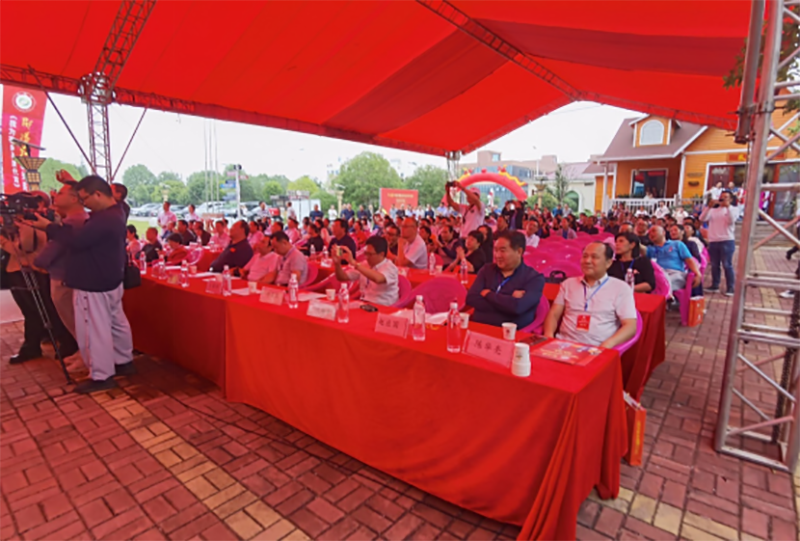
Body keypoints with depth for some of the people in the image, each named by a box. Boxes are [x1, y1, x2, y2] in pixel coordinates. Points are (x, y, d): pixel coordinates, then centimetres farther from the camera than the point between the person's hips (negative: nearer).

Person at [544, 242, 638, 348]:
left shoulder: (621, 288, 6)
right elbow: (554, 314, 11)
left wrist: (607, 345, -19)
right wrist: (548, 335, -10)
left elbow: (630, 327, -1)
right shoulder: (568, 283, 14)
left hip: (596, 350, -1)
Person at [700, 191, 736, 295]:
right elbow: (702, 219, 1)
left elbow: (731, 220, -13)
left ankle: (730, 288, -2)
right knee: (714, 265, 10)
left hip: (727, 241, -4)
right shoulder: (713, 210, 16)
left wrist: (728, 206, -16)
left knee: (727, 265, -6)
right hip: (713, 241, 4)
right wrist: (709, 207, -9)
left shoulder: (732, 210, 6)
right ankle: (715, 286, 18)